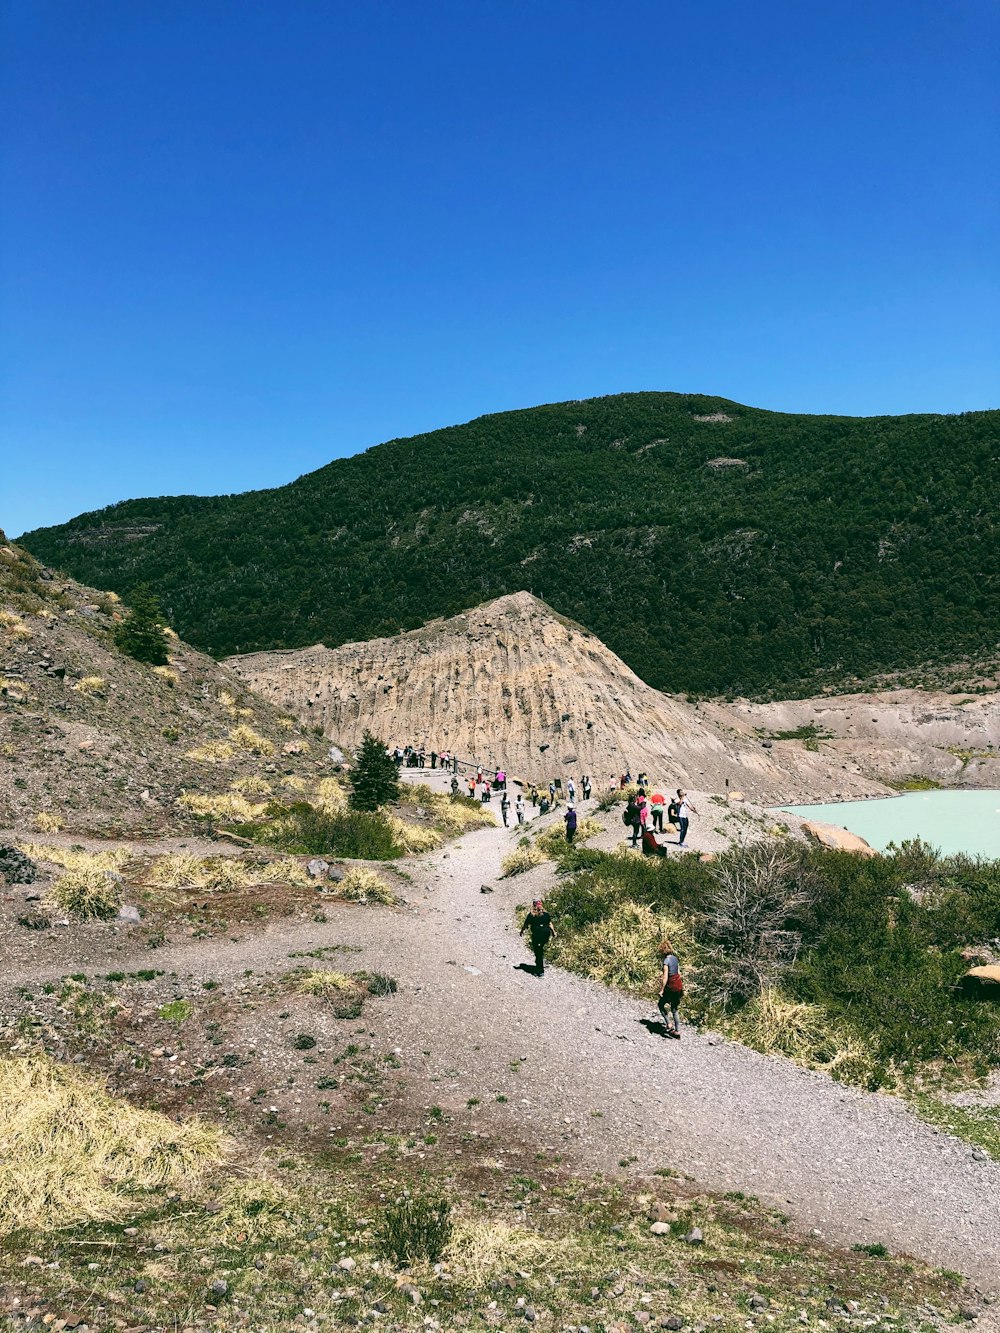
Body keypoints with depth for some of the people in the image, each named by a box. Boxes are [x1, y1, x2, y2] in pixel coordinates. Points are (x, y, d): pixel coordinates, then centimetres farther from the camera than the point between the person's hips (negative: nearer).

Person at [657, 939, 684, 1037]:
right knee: (674, 1009, 16)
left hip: (671, 987, -8)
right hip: (679, 985, 8)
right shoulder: (675, 958, 6)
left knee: (660, 1004, 13)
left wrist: (662, 990, -13)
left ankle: (669, 1024, 4)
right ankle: (677, 1031, 16)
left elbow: (665, 978, -20)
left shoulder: (666, 961, -18)